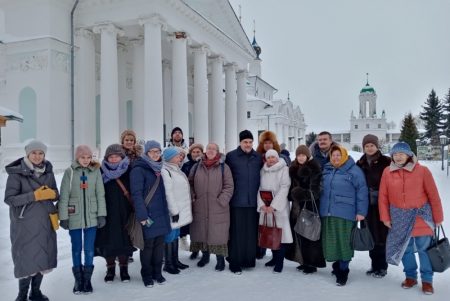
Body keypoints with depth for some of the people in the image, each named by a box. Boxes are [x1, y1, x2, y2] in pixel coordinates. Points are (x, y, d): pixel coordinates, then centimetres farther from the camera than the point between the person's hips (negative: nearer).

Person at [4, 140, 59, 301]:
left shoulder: (48, 171, 4)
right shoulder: (16, 173, -9)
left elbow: (56, 194, 9)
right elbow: (9, 198, -13)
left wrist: (51, 193, -14)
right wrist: (34, 195, -22)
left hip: (45, 222, 4)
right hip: (24, 223, -4)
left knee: (42, 256, 11)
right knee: (26, 257, -1)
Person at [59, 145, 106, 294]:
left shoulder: (96, 171, -2)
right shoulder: (69, 172, -5)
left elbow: (100, 194, -1)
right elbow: (64, 196, -4)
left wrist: (101, 214, -4)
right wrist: (63, 217, -6)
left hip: (91, 216, 1)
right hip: (74, 217, 0)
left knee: (89, 249, 7)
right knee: (76, 249, 10)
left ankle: (87, 279, 20)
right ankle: (78, 279, 23)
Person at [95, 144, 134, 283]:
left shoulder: (129, 170, -1)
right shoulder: (102, 172, 1)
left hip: (124, 212, 0)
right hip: (107, 212, 1)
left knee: (123, 239, 6)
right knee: (108, 240, 5)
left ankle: (124, 268, 21)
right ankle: (110, 269, 21)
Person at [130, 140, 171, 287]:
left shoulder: (160, 169, 13)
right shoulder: (139, 169, -10)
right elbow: (136, 194, -17)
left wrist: (168, 210, 15)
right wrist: (142, 215, -22)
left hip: (161, 213, 6)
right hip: (148, 214, -6)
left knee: (159, 244, 12)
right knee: (147, 245, 3)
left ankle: (157, 272, 25)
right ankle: (147, 275, 18)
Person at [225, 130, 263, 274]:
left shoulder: (258, 157, 8)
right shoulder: (231, 156, -1)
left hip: (253, 201, 3)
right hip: (237, 201, -3)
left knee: (252, 232, 8)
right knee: (237, 233, 1)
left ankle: (249, 260, 22)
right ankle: (235, 263, 10)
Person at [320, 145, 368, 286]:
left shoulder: (354, 171, -6)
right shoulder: (327, 170, 11)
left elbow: (362, 192, -9)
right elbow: (321, 189, 19)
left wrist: (361, 211, -12)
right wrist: (320, 208, 17)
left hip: (345, 213, -5)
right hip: (327, 212, 6)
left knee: (343, 242, -2)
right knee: (331, 242, 10)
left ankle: (343, 271, 10)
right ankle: (337, 265, 29)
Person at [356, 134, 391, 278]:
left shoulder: (386, 162, -4)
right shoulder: (360, 164, 8)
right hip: (367, 204, 4)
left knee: (381, 235, 1)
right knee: (371, 235, 10)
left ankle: (382, 266, 15)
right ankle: (375, 264, 23)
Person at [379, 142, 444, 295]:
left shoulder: (422, 170, -8)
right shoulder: (387, 172, -2)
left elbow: (433, 196, -4)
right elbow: (383, 196, 2)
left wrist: (438, 217, -1)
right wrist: (385, 217, 0)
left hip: (421, 215, -2)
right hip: (399, 217, 2)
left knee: (424, 248, 1)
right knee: (404, 248, 9)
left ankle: (427, 280, 17)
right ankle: (410, 276, 27)